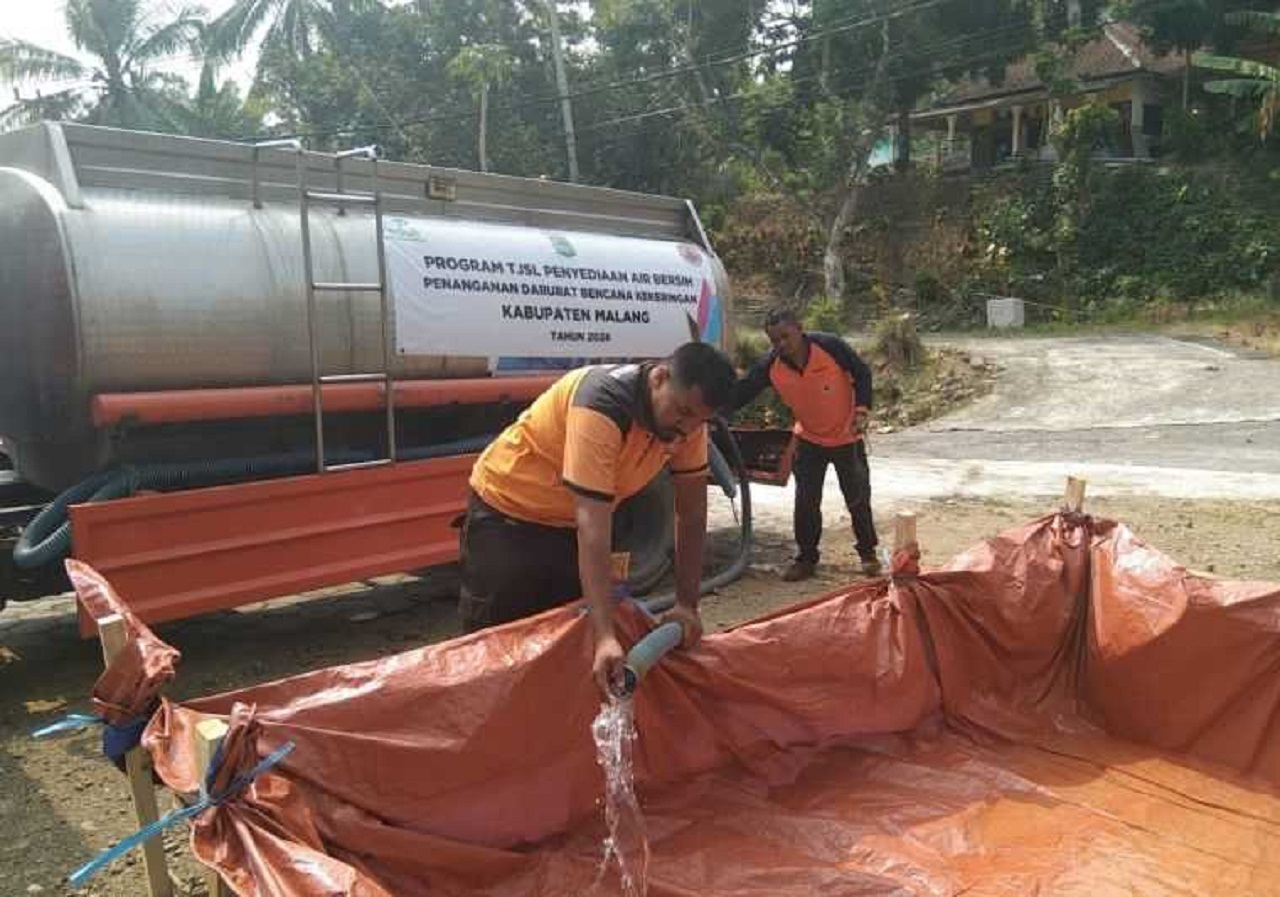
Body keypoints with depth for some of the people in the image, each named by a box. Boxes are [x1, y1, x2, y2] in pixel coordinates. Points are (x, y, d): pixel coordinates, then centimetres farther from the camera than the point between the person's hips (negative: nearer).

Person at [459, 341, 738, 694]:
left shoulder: (687, 417, -14)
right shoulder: (602, 404, -35)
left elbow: (691, 513, -6)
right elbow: (592, 524, -40)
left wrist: (687, 604, -11)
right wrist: (605, 636, -45)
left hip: (571, 524, 6)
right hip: (507, 512, -6)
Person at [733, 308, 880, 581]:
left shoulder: (830, 345, -24)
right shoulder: (770, 366, -17)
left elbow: (862, 373, -12)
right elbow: (742, 392, -15)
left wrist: (862, 410, -21)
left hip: (847, 436, -2)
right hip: (809, 439, 2)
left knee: (858, 498, 8)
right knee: (806, 502, 2)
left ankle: (867, 552, 26)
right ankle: (806, 558, 16)